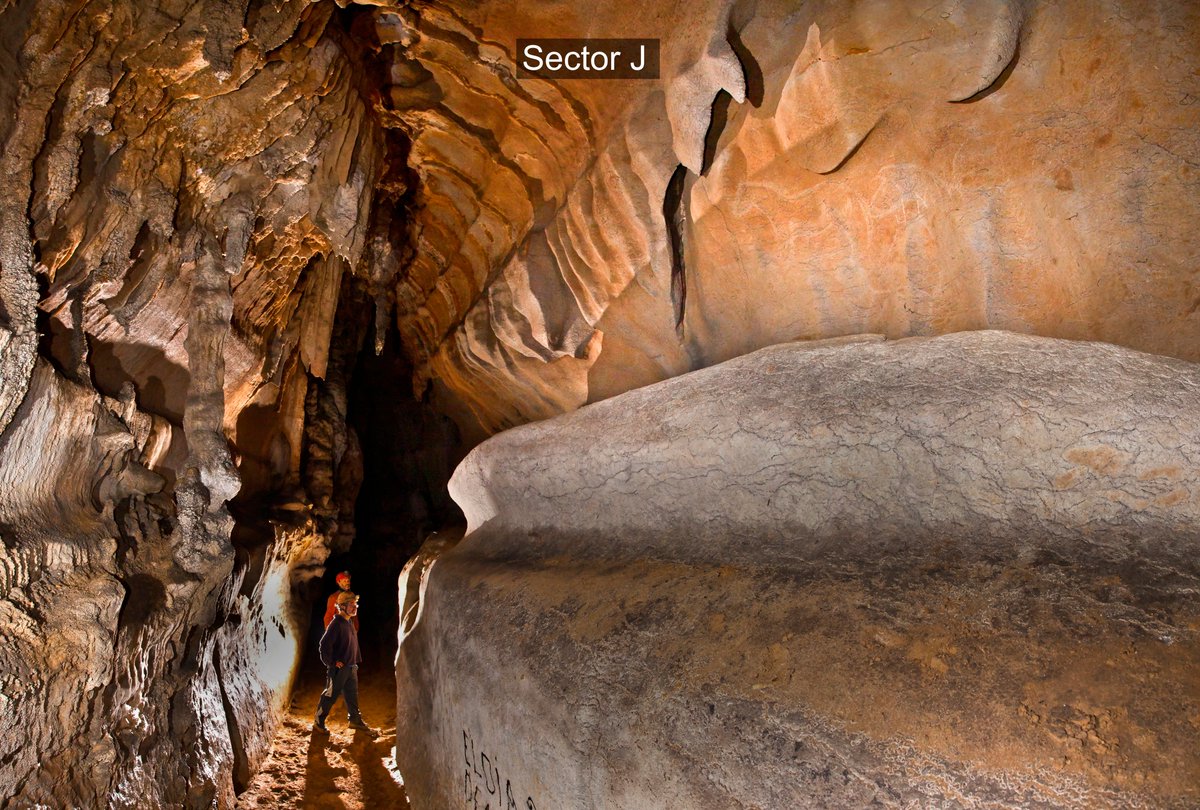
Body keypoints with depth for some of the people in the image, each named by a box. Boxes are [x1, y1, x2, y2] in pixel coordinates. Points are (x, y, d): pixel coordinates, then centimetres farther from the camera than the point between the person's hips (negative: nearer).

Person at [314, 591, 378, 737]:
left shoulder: (350, 623, 9)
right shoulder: (336, 624, -20)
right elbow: (325, 644, -23)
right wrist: (331, 662, -18)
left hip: (351, 667, 8)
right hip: (338, 669, -8)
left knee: (352, 695, 17)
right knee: (330, 696, 4)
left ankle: (356, 720, 29)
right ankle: (319, 723, 19)